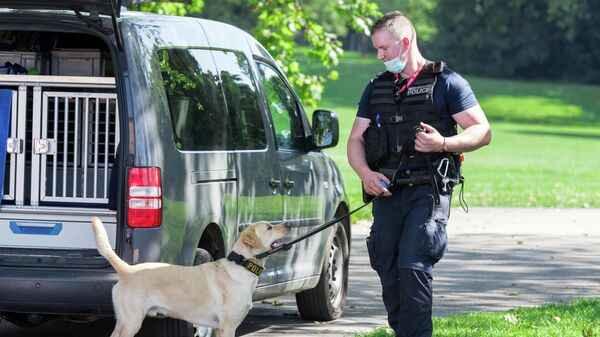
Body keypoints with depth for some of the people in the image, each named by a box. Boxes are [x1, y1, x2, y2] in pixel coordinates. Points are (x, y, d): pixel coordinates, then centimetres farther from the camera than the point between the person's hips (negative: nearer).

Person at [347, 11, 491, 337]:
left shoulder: (445, 82, 2)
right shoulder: (376, 88, 18)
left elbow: (482, 131, -2)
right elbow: (356, 140, 18)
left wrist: (443, 144, -20)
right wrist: (365, 173, -3)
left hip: (428, 191, -5)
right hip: (387, 192, 6)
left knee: (412, 264, -19)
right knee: (389, 273, 4)